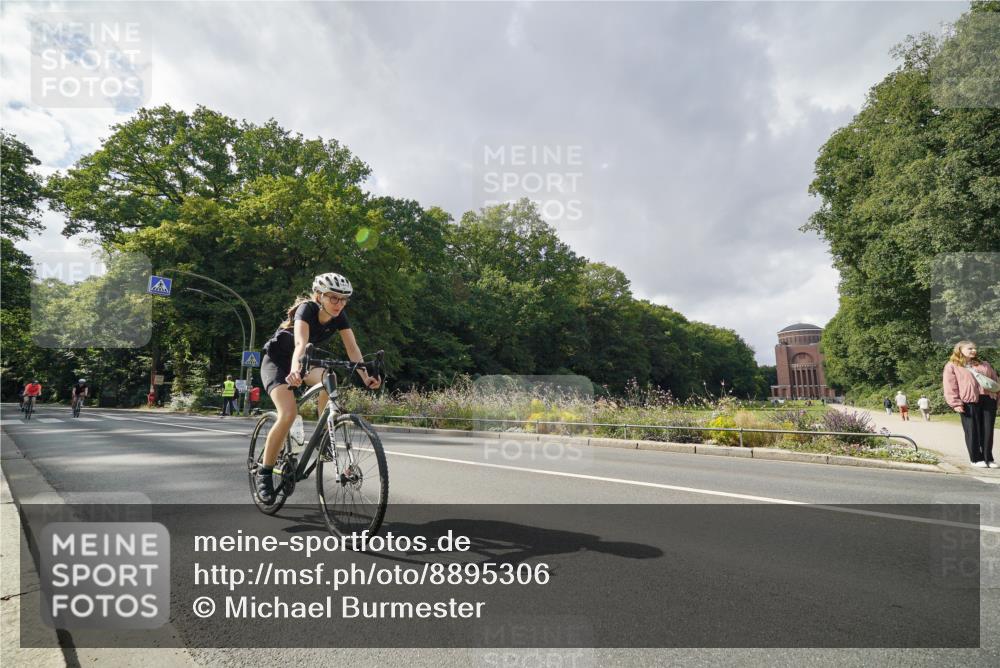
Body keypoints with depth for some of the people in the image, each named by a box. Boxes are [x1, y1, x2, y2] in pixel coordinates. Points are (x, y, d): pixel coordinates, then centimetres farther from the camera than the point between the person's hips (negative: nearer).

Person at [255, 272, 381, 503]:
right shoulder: (307, 309, -29)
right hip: (276, 361, -5)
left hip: (302, 361, 5)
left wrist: (365, 376, -35)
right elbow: (300, 343, -46)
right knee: (288, 414, -24)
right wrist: (295, 370, -64)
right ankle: (264, 472, -7)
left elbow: (352, 348, -20)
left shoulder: (339, 317, -13)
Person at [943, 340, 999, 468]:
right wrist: (956, 403, -10)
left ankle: (988, 458, 13)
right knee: (973, 431, -2)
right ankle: (976, 459, 6)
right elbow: (950, 387, -2)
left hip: (989, 399, 5)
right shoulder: (952, 366, 4)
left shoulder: (984, 365, 23)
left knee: (988, 430, 4)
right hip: (969, 402, -5)